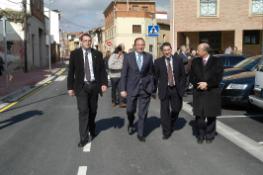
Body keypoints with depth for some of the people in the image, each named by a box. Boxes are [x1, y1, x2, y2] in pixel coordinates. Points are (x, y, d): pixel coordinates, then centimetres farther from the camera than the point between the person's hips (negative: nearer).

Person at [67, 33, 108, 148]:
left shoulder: (97, 54, 5)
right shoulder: (75, 54, 1)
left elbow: (102, 70, 4)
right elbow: (71, 72, 1)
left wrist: (104, 83, -9)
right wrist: (70, 87, -3)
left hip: (94, 85, 2)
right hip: (81, 86, -2)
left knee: (93, 110, 14)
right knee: (83, 111, -8)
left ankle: (92, 130, 37)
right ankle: (84, 138, -3)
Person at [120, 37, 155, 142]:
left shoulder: (149, 57, 2)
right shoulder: (128, 57, 0)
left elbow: (151, 73, 7)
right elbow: (124, 74, -1)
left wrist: (152, 87, 2)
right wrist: (123, 89, -6)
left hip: (145, 88, 0)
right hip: (132, 88, 0)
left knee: (143, 113, 3)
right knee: (130, 110, 9)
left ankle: (140, 134, 17)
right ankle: (131, 124, 41)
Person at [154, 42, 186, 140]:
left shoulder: (178, 60, 3)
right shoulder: (158, 62, -2)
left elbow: (183, 75, 7)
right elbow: (155, 76, -1)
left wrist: (181, 87, 0)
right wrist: (157, 88, -6)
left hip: (176, 89, 2)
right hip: (164, 89, -2)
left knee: (176, 109, 11)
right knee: (165, 111, -1)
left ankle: (171, 125, 40)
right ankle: (166, 132, 11)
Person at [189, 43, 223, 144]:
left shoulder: (217, 62, -1)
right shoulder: (195, 62, 8)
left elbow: (218, 78, -6)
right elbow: (191, 77, 6)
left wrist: (207, 84, -15)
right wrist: (198, 84, -12)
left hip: (212, 93, -2)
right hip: (198, 93, 2)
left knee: (211, 115, 6)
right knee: (199, 115, 0)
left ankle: (210, 135, 20)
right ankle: (201, 135, 14)